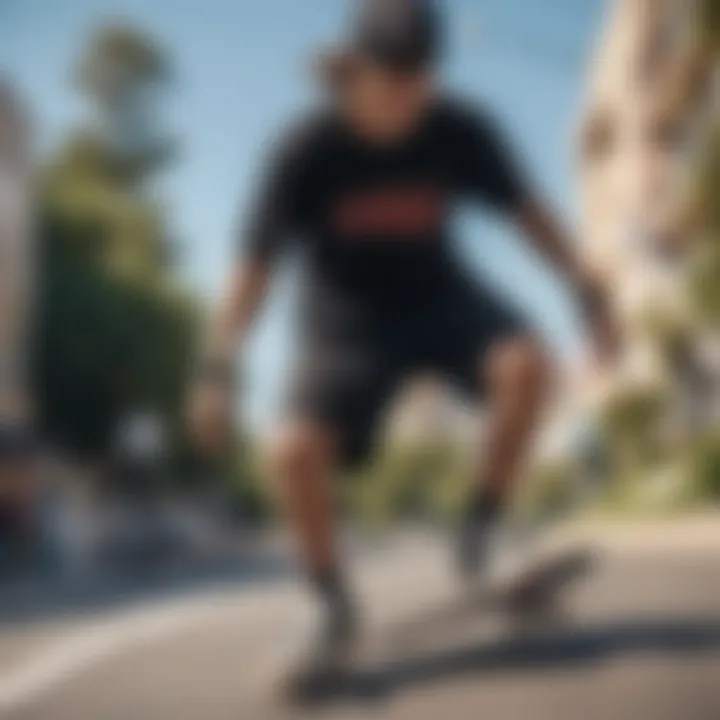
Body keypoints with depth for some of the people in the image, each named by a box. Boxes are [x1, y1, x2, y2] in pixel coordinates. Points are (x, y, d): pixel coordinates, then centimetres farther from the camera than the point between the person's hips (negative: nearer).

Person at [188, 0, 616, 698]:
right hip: (346, 314, -1)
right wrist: (217, 368, -28)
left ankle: (479, 529, -9)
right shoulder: (308, 150, -22)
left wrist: (583, 283, -7)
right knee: (296, 452, -21)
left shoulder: (460, 131, -16)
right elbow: (255, 263, -21)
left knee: (527, 364, -29)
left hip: (438, 295, 2)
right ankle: (334, 604, 3)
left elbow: (525, 208, -2)